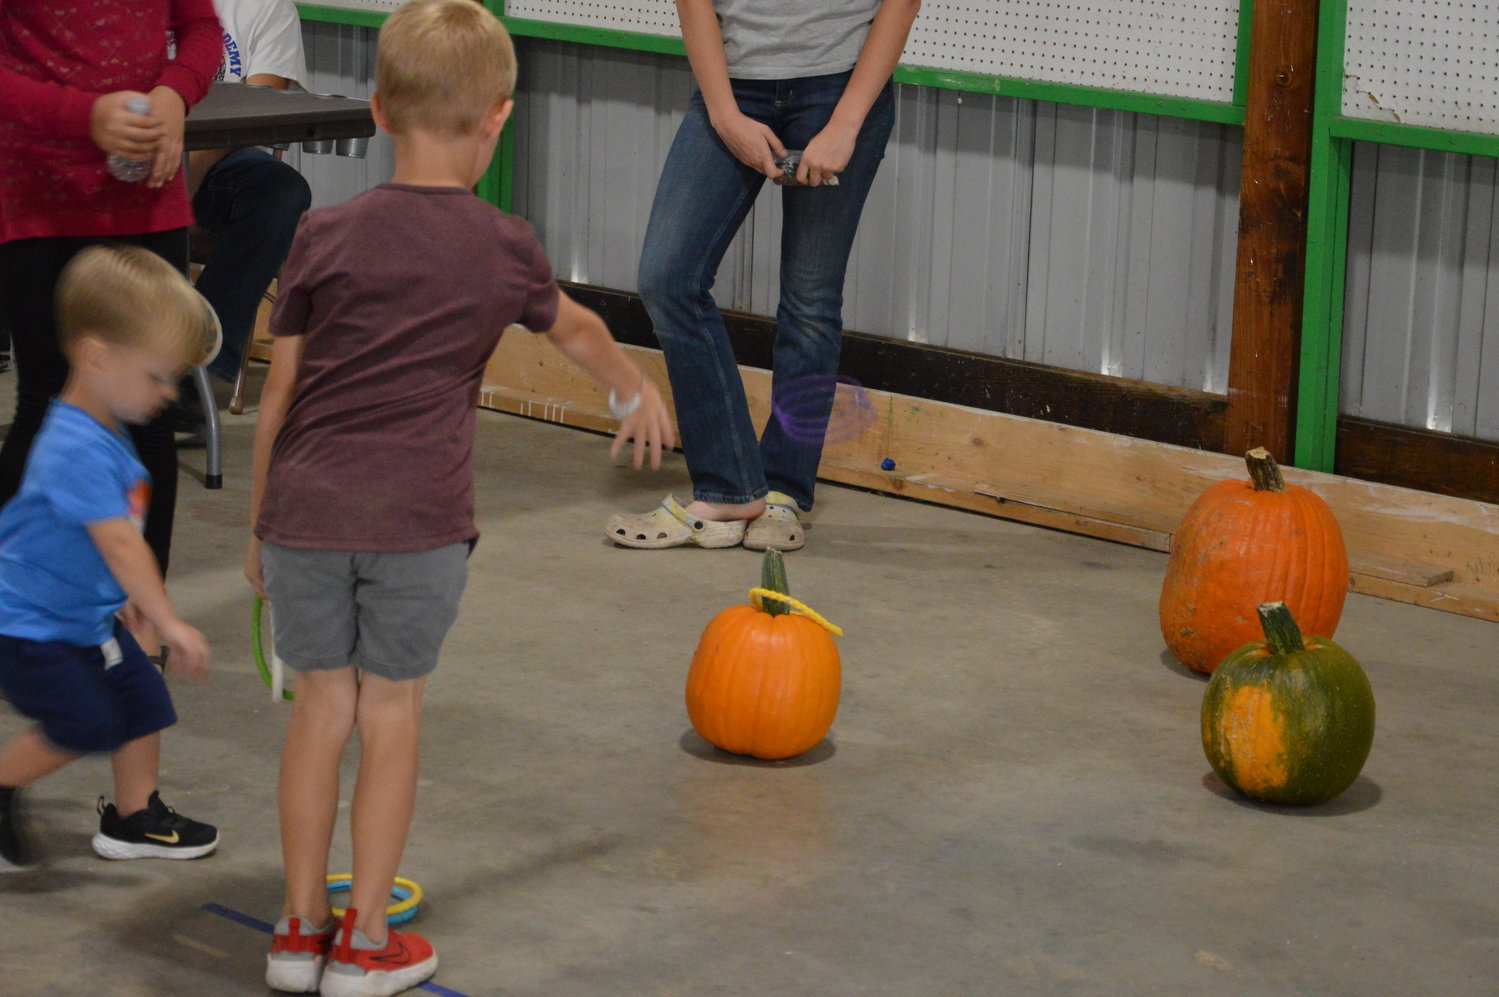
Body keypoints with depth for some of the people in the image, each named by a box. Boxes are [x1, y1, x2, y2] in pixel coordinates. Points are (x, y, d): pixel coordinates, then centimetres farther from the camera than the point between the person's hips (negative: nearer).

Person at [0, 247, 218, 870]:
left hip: (86, 613, 10)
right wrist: (169, 623, -34)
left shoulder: (105, 433, 3)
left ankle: (134, 818, 22)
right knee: (83, 725, -12)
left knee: (143, 701, 8)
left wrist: (127, 590, 29)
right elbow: (119, 543, -34)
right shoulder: (77, 448, -30)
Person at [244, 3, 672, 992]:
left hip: (307, 506, 1)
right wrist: (636, 390, 44)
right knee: (391, 707, 9)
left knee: (322, 700, 12)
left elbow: (280, 390, 4)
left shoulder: (326, 235, 0)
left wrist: (261, 519, 15)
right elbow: (576, 328, 23)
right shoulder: (504, 250, 2)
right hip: (421, 519, -1)